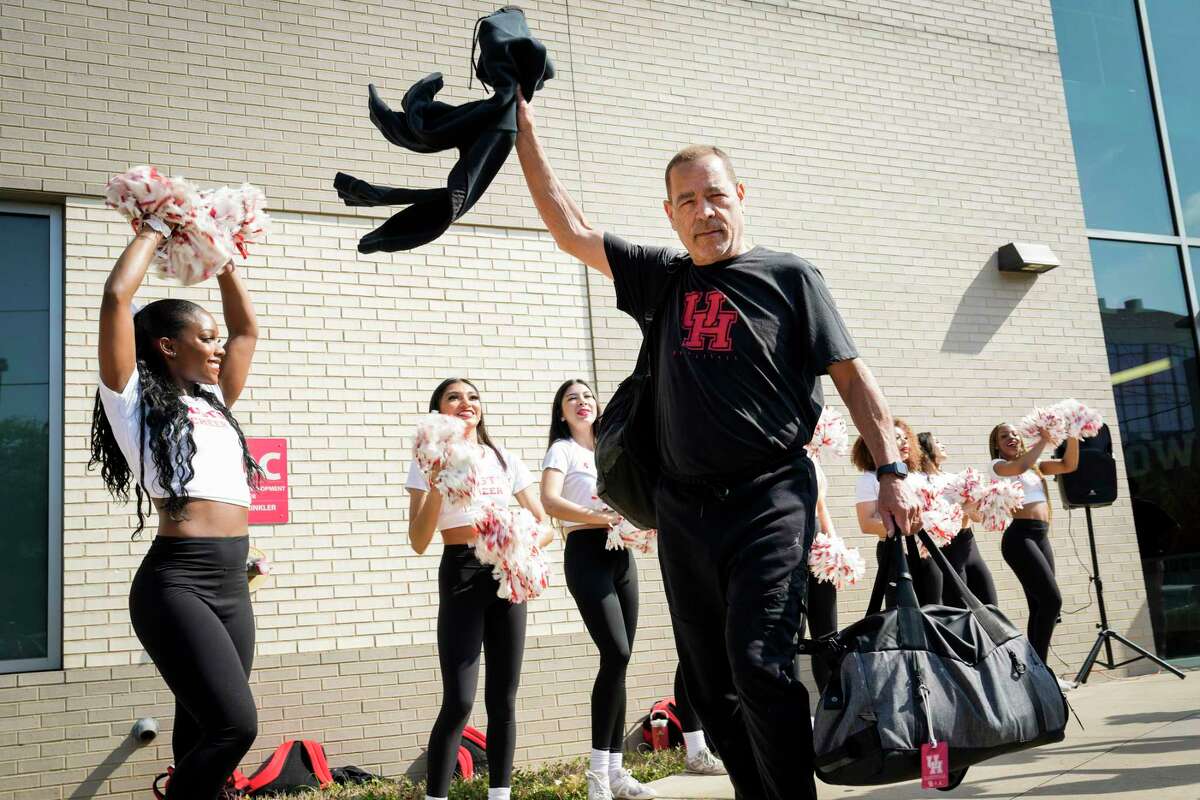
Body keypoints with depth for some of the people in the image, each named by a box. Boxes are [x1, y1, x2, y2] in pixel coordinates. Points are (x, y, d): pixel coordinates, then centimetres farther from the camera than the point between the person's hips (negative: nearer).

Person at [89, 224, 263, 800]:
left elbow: (247, 328, 32)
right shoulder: (135, 400, 3)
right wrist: (153, 234, 9)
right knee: (235, 724, -18)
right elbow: (116, 296, -5)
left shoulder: (214, 403, 22)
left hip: (231, 585, 7)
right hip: (176, 583, -7)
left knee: (203, 733, 8)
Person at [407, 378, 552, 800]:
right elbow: (419, 542, -7)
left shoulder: (506, 460, 12)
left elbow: (544, 525, 10)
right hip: (461, 575, -3)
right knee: (459, 701, -12)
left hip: (507, 576, 4)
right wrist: (438, 484, -18)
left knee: (503, 698, 6)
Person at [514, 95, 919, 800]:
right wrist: (525, 128, 12)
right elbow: (570, 228, 13)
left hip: (770, 500, -5)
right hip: (685, 509, 5)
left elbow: (853, 378, 1)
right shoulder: (664, 280, 13)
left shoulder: (788, 277, 2)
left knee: (760, 667, -16)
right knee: (711, 684, 9)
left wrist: (893, 472, -8)